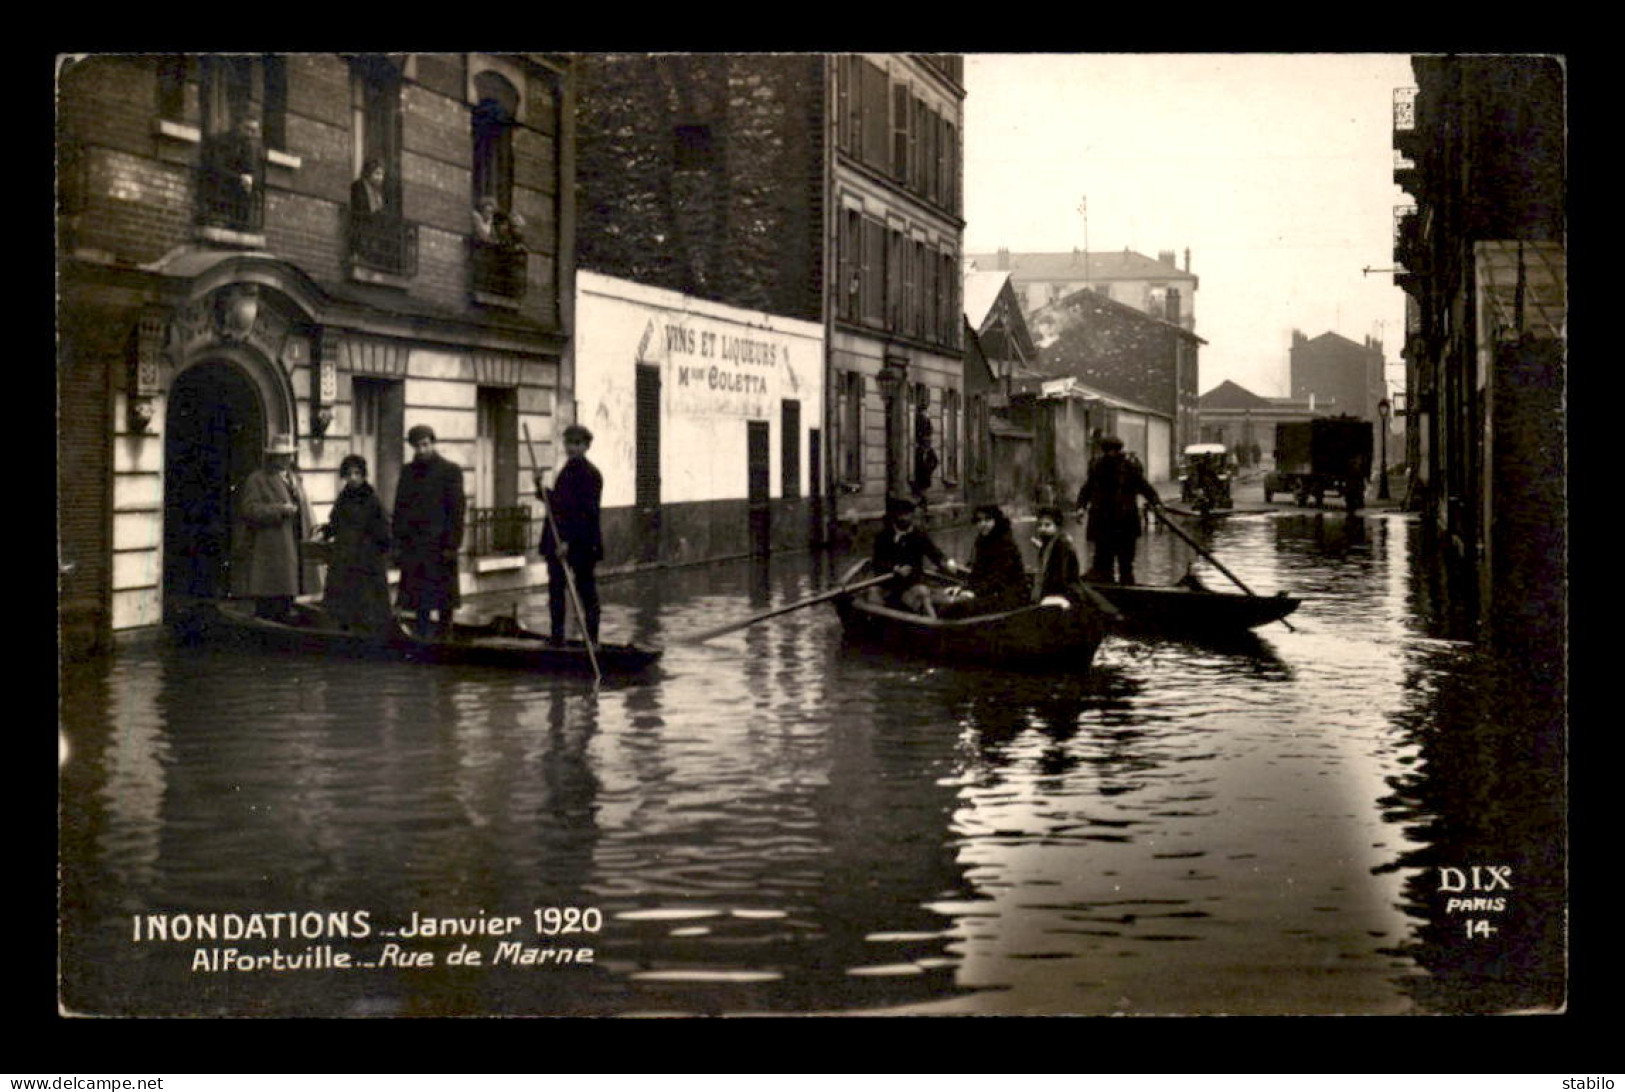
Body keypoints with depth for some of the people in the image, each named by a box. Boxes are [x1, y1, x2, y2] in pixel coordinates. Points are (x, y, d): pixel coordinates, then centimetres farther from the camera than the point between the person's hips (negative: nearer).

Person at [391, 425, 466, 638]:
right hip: (413, 547, 4)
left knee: (444, 601, 2)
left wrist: (452, 544, -12)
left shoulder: (450, 470, -3)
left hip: (439, 545, -4)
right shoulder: (408, 472, 11)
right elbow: (400, 509, 13)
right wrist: (398, 543, 6)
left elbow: (458, 509, -6)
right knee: (419, 601, 5)